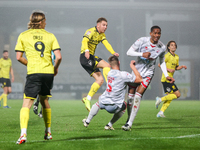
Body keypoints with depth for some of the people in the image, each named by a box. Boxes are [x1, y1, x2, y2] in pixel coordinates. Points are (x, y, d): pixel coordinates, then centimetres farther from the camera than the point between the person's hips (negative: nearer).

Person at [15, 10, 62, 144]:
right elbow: (58, 57, 0)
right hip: (48, 72, 3)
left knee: (26, 104, -7)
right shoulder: (50, 36, 8)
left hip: (34, 73, -3)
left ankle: (23, 134, -24)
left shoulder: (23, 35, 5)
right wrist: (55, 68, 18)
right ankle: (48, 132, 28)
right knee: (44, 101, 21)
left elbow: (19, 57, 3)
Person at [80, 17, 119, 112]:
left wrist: (113, 53, -20)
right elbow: (84, 41, -27)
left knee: (100, 80, 1)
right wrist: (86, 51, -47)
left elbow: (106, 44, 0)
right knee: (106, 65, -20)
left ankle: (87, 99, 3)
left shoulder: (102, 35, 15)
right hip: (85, 57, -9)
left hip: (91, 58, 9)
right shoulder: (91, 31, -10)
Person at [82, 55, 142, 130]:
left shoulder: (109, 73, 7)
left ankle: (87, 121, 50)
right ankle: (109, 125, 24)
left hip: (103, 103, 5)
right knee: (124, 105, 29)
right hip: (113, 107, -5)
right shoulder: (123, 75, -15)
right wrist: (132, 66, -1)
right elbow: (140, 79, -8)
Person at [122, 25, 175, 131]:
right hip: (136, 70, 1)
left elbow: (162, 62, 13)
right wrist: (142, 54, -28)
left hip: (148, 74, -1)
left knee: (138, 96, -16)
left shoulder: (162, 47, -4)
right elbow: (129, 52, -14)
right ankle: (129, 119, 23)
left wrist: (166, 76, 5)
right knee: (130, 96, 3)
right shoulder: (142, 41, -13)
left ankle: (129, 123, -18)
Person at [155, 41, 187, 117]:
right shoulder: (167, 55, -10)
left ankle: (161, 112, 8)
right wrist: (168, 69, -21)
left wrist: (182, 66, 6)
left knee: (170, 97, 8)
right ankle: (160, 99, -6)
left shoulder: (176, 57, 15)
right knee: (177, 94, -12)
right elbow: (160, 64, -13)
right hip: (166, 79, -9)